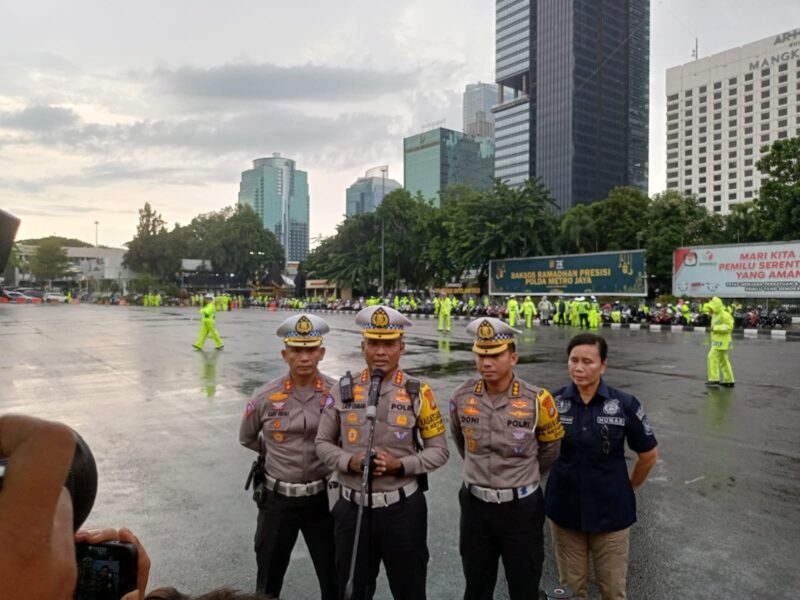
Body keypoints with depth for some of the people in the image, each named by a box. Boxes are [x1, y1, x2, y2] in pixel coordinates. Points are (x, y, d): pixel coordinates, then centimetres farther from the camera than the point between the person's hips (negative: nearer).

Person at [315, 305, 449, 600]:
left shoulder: (418, 393, -7)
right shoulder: (343, 391, -2)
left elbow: (439, 450, -3)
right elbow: (323, 443, 4)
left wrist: (400, 465, -19)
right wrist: (349, 462, -15)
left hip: (403, 508, -1)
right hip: (352, 507, 2)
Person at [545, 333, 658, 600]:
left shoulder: (625, 404, -11)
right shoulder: (553, 402, -8)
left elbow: (649, 454, 3)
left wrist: (627, 489, 9)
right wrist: (566, 477, 5)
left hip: (611, 511, -1)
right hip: (564, 510, 1)